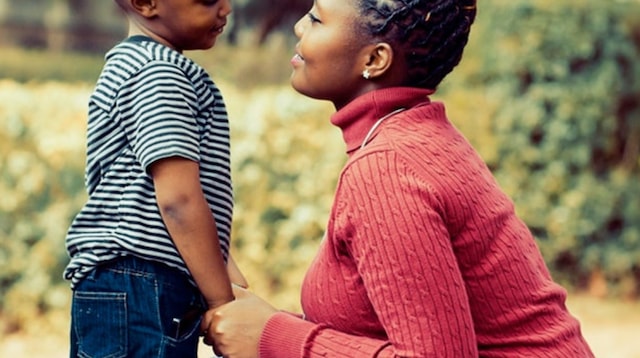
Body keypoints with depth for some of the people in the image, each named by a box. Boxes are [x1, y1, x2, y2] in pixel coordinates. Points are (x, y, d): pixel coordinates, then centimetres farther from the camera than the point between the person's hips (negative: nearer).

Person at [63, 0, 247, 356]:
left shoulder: (135, 64, 20)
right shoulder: (158, 72, -12)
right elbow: (178, 199, -20)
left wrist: (228, 279, 17)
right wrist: (226, 306, -16)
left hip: (125, 290, 10)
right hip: (141, 292, -10)